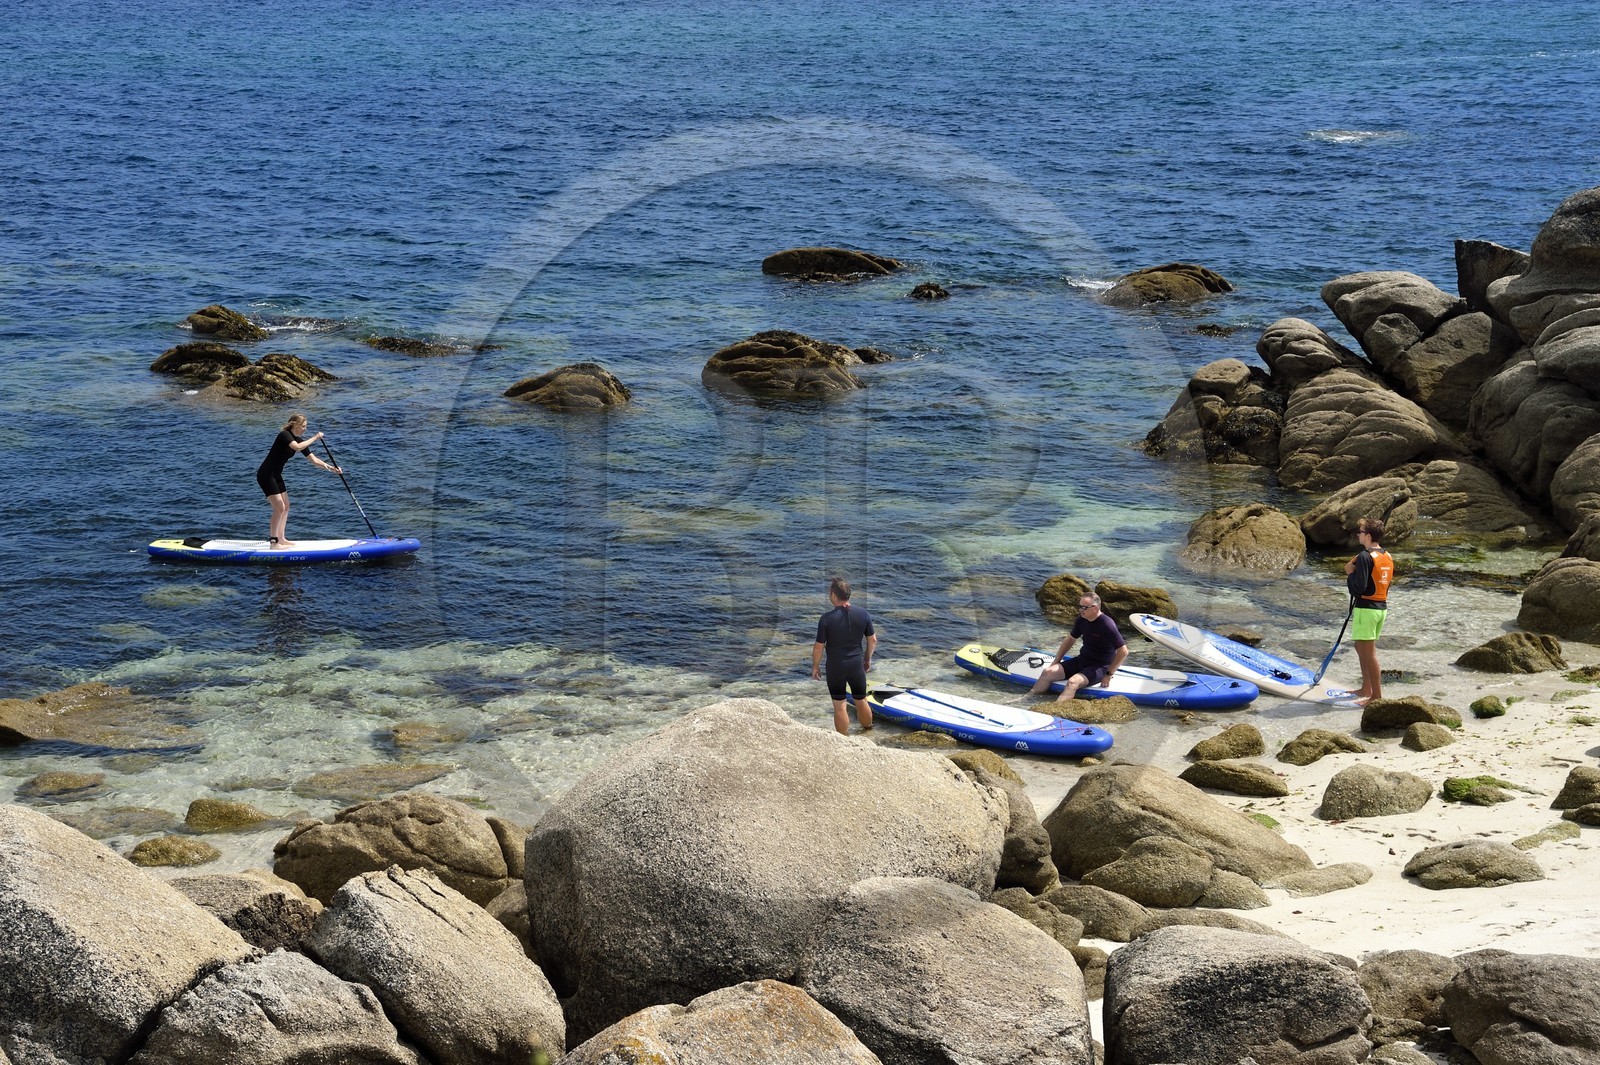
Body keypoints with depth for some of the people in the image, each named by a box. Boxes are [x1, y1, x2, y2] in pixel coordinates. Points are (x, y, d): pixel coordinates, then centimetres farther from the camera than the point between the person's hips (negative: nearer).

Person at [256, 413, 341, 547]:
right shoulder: (284, 435, -18)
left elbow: (314, 460, 6)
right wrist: (314, 438, -27)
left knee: (285, 506, 12)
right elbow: (297, 447, -38)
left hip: (275, 475, 10)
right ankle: (273, 541, -7)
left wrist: (332, 468, -5)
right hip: (266, 475, -10)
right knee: (279, 507, -11)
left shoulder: (300, 440, 7)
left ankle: (281, 539, 19)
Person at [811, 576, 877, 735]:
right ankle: (868, 731, 38)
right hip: (856, 664, 3)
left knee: (839, 706, 8)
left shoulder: (827, 619, -18)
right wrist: (868, 658, 19)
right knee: (861, 701, 21)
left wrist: (815, 666, 4)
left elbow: (818, 646, -12)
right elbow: (872, 640, 2)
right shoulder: (863, 615, -8)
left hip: (835, 667, -3)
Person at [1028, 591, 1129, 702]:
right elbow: (1070, 640, 18)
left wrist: (1109, 674, -16)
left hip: (1100, 667, -8)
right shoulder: (1082, 620, 1)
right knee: (1048, 672, -8)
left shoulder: (1107, 625, -21)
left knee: (1072, 683, -34)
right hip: (1082, 660, 8)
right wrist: (1056, 662, 14)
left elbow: (1123, 652, -20)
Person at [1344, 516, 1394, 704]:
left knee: (1369, 652, -5)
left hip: (1366, 609, -9)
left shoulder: (1365, 557, -18)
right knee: (1361, 647, 21)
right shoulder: (1387, 557, 10)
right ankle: (1366, 689, 29)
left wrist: (1350, 573, -5)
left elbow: (1359, 588, -22)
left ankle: (1377, 695, -5)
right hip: (1382, 607, 9)